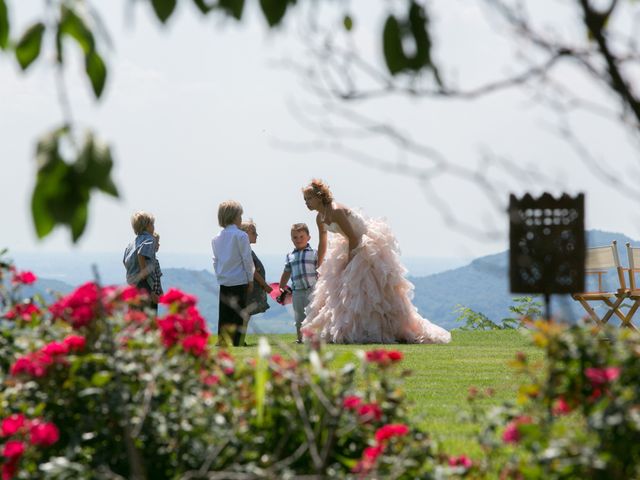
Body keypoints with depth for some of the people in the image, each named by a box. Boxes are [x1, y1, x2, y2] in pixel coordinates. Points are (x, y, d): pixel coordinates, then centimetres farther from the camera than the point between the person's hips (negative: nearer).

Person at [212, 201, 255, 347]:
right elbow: (247, 259, -7)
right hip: (239, 281, -5)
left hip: (223, 282, 5)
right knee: (237, 314, -2)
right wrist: (250, 280, 0)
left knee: (224, 314, 7)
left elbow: (215, 261, 12)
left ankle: (221, 342, 4)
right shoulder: (241, 236, -8)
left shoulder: (216, 238, 8)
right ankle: (234, 342, -7)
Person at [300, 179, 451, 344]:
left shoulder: (336, 212, -26)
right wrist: (319, 270, 19)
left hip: (368, 247, -10)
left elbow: (353, 238, -23)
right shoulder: (320, 218, 3)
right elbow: (323, 244, 15)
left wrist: (348, 262, -17)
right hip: (354, 248, 10)